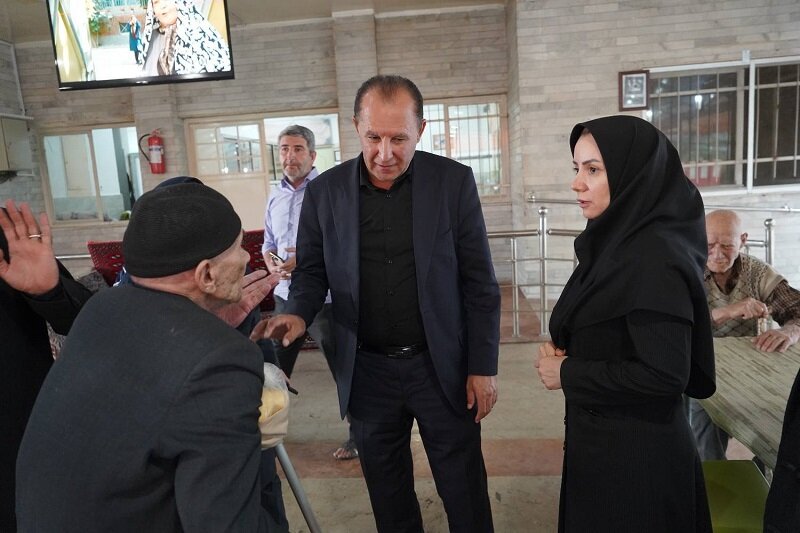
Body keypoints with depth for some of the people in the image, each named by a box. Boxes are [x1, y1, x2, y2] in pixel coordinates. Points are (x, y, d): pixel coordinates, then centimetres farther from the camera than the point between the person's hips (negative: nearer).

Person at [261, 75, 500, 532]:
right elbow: (312, 270, 5)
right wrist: (299, 313, -16)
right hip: (367, 371, 2)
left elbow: (479, 282, -5)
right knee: (387, 493, 20)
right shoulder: (325, 191, -4)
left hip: (442, 366, -1)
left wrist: (483, 366, -6)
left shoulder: (454, 181, -8)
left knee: (465, 494, 14)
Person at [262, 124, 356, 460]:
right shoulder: (276, 196, 11)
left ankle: (359, 435, 23)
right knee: (275, 368, 17)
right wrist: (271, 264, -3)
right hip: (285, 295, 7)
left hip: (324, 298, -6)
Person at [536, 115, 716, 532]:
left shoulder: (654, 258, -24)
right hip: (600, 435, 9)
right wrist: (562, 350, -4)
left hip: (635, 453, -8)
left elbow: (665, 376, -26)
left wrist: (568, 373, -17)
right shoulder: (617, 241, 4)